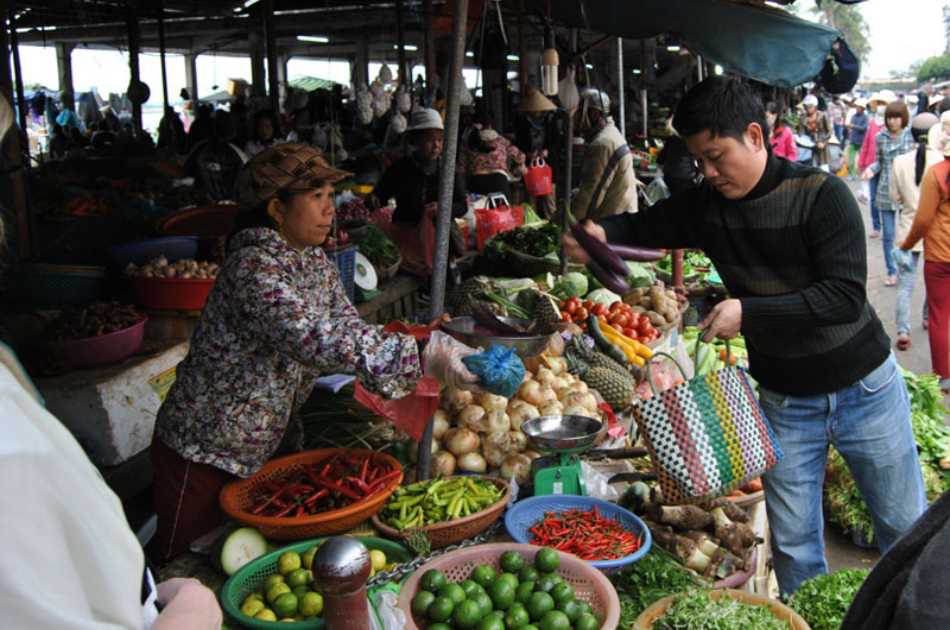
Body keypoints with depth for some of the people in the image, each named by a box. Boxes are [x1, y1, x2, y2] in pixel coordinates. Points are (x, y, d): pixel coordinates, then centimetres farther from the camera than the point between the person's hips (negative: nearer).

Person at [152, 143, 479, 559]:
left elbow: (349, 329, 0)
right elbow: (314, 340, -39)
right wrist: (421, 357, -44)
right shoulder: (252, 267, -26)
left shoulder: (315, 261, 2)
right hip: (202, 454, -8)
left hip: (258, 450, 8)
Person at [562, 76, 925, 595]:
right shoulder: (705, 205, -6)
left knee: (906, 530, 15)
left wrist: (748, 312, -32)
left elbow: (846, 296, -24)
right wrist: (599, 233, -23)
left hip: (863, 387, -2)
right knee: (793, 545, 10)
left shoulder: (820, 195, -19)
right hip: (784, 400, 3)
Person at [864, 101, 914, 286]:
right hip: (886, 192, 2)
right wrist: (871, 169, -8)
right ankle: (892, 271, 20)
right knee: (888, 235, 7)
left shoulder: (912, 135, -4)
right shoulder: (880, 137, 3)